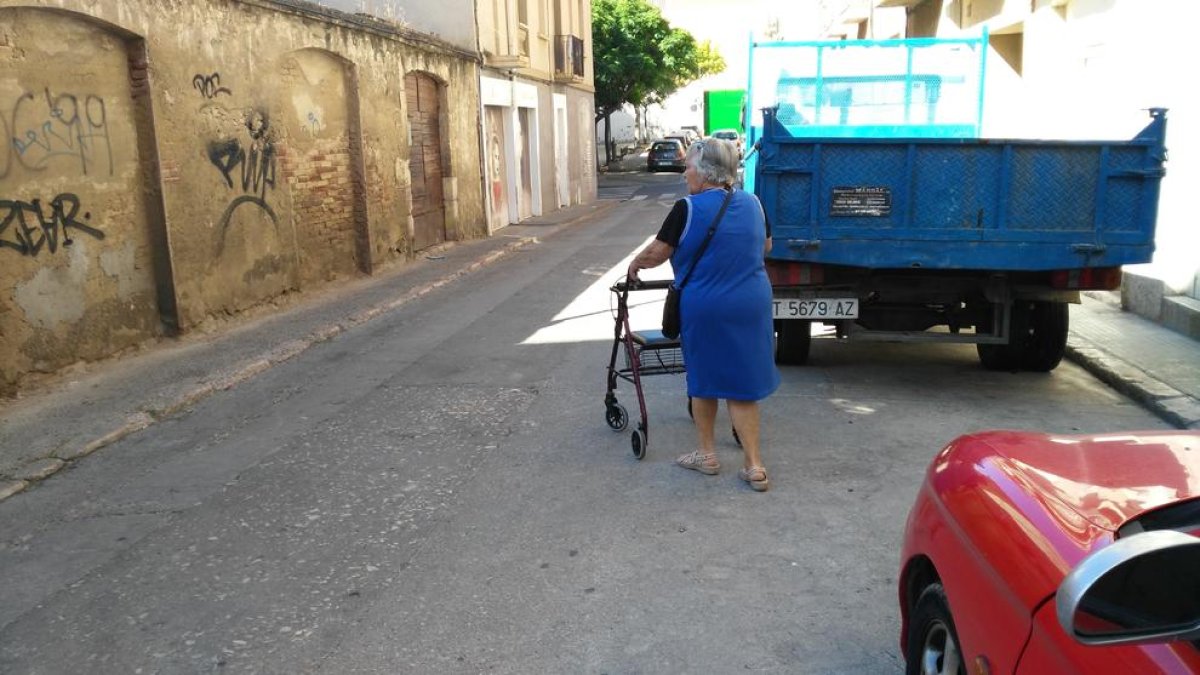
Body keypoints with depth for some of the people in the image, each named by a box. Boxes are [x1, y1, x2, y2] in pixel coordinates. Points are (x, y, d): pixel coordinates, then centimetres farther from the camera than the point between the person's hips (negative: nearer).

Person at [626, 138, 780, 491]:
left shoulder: (688, 209, -13)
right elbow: (765, 246, 20)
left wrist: (634, 265, 13)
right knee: (742, 385, 9)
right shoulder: (753, 203, 4)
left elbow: (656, 253, -7)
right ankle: (754, 465, 7)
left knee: (703, 380, 14)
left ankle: (707, 454, 26)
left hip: (705, 309, -4)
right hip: (751, 306, 4)